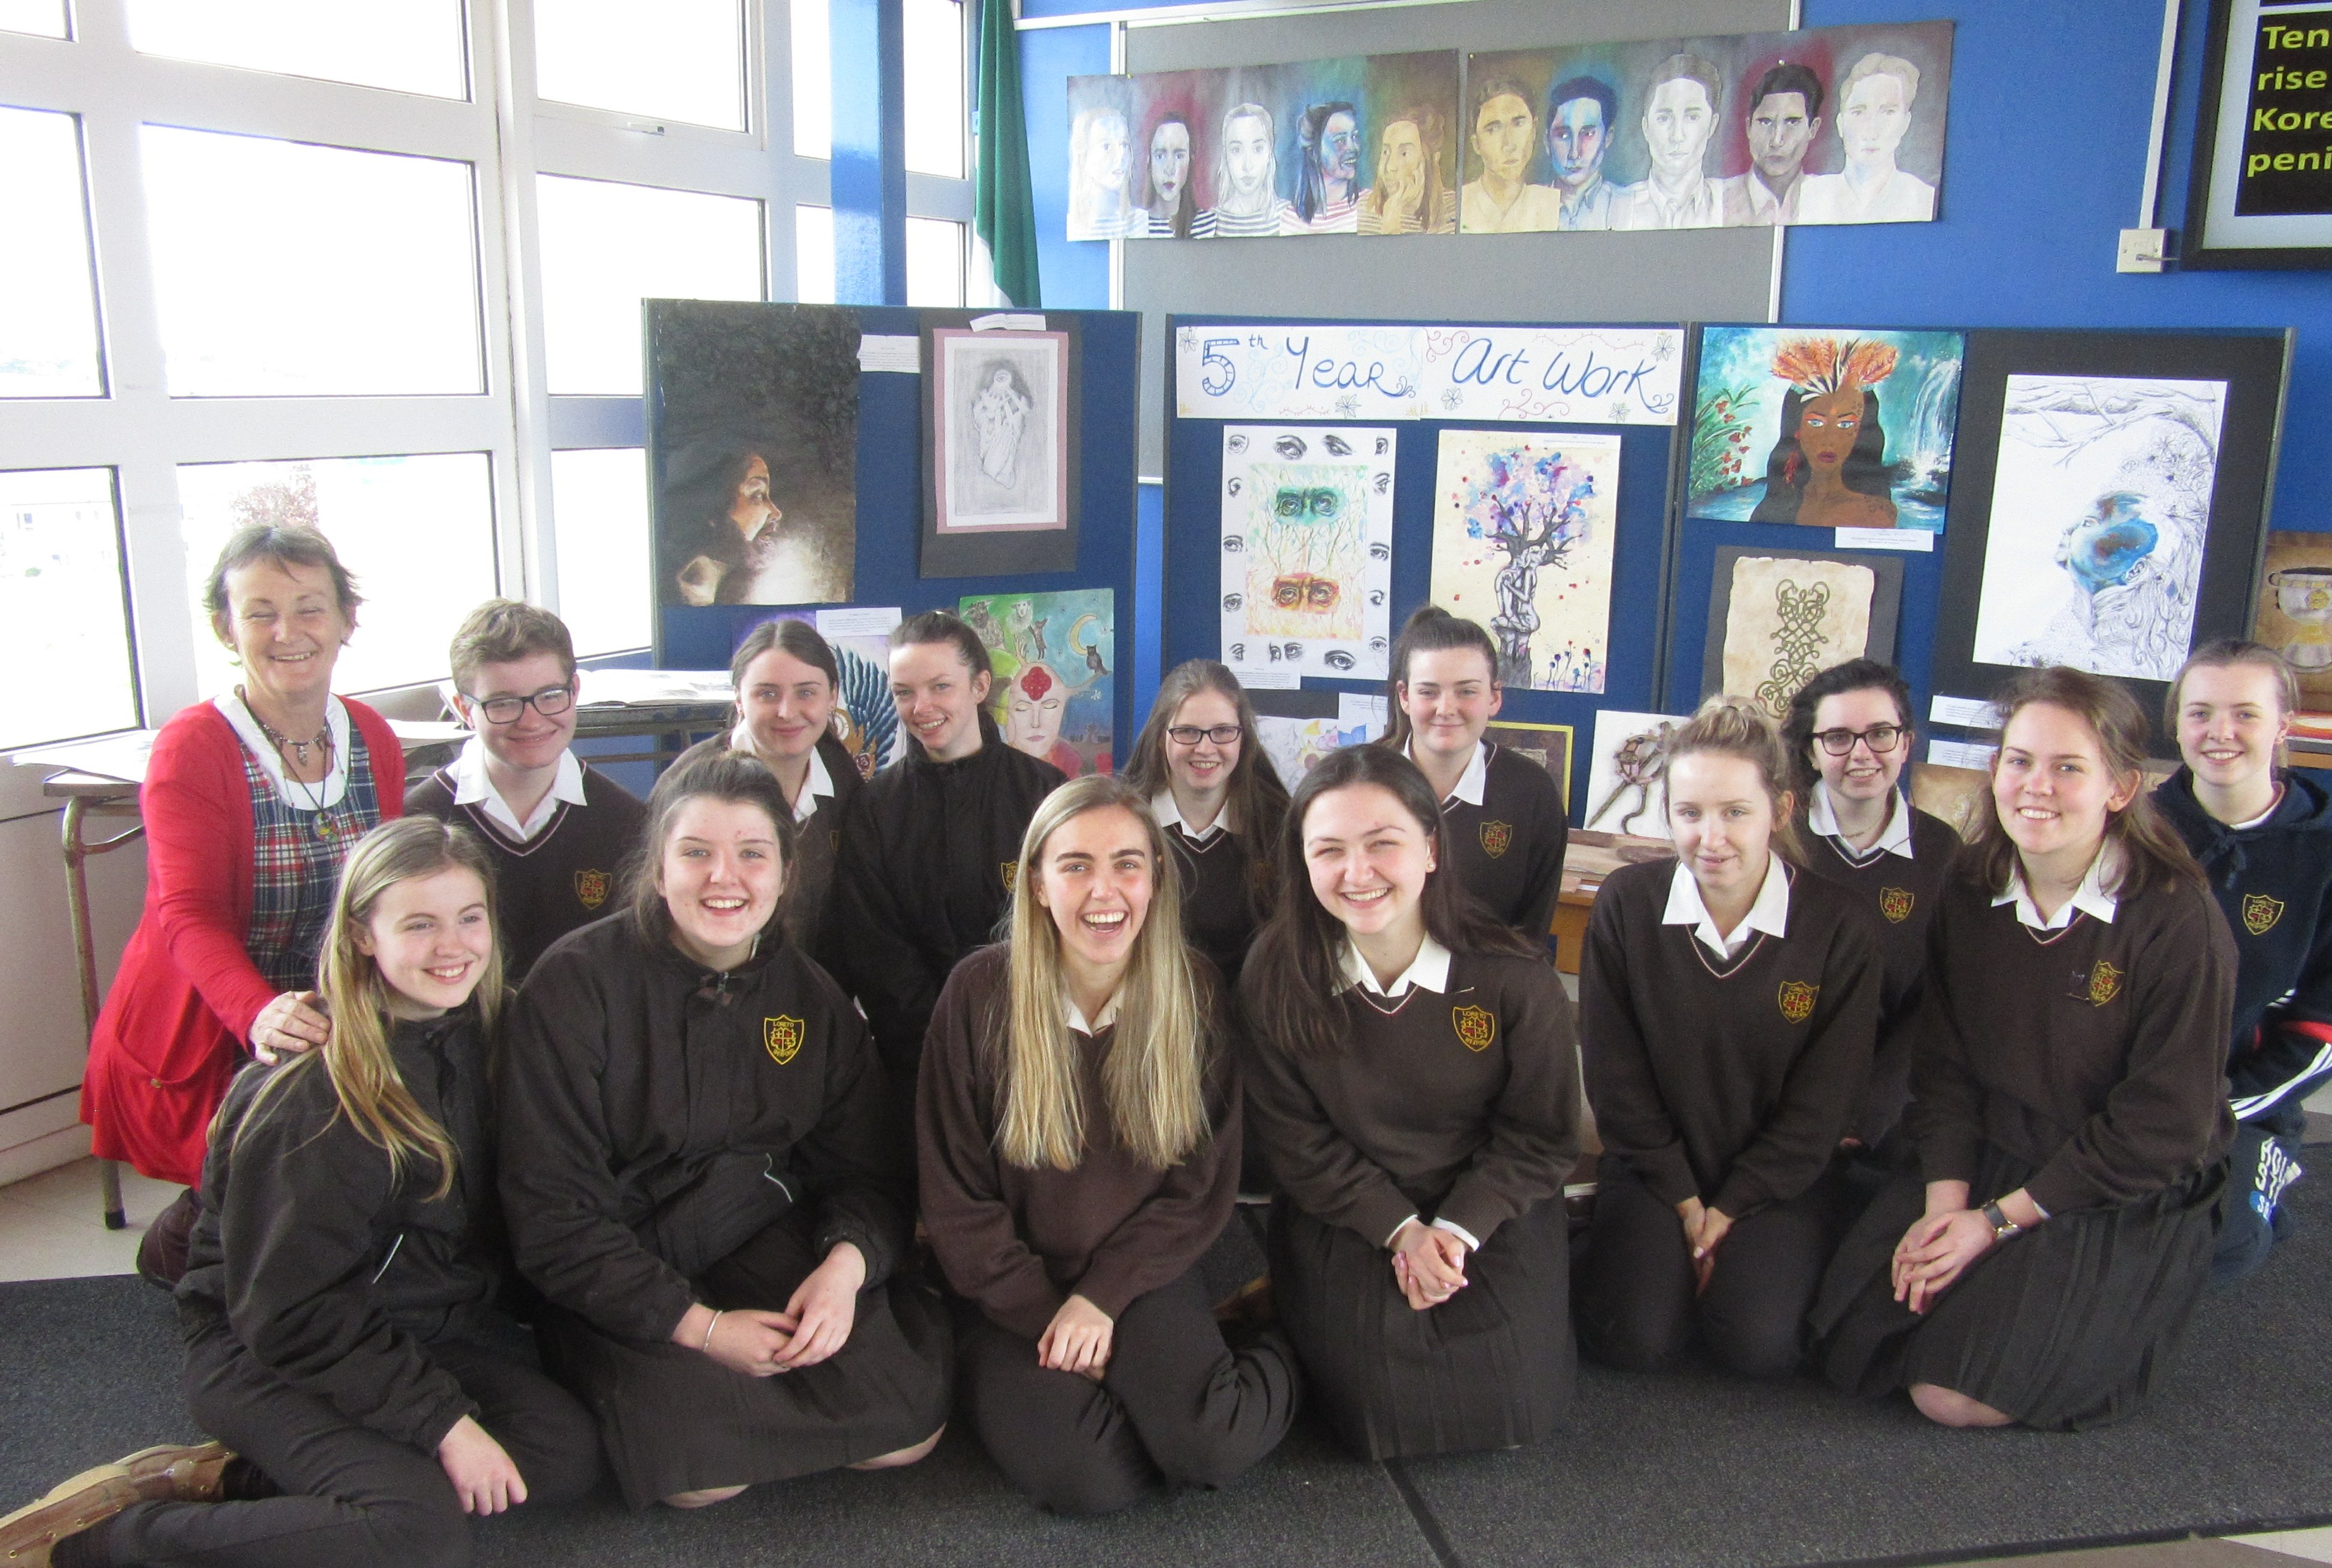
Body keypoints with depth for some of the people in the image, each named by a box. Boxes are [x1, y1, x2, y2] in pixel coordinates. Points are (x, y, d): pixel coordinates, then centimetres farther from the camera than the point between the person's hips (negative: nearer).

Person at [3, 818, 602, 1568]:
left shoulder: (474, 1036, -2)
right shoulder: (312, 1098, -22)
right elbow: (288, 1313, -20)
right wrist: (443, 1421, -22)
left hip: (427, 1328, 8)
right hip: (264, 1353, -7)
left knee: (569, 1454, -15)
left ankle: (229, 1478, -8)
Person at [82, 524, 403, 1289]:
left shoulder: (374, 739, 3)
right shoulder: (191, 747, -13)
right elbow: (190, 916, -22)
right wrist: (259, 1013, -42)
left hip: (333, 1031, 5)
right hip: (203, 1038, -4)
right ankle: (182, 1244, 15)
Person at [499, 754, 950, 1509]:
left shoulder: (809, 993, 3)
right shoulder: (575, 984, -12)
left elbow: (870, 1172, 4)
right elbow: (550, 1214, -14)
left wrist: (847, 1264, -20)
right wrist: (698, 1326, -21)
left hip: (773, 1247, 3)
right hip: (621, 1285, -3)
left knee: (910, 1422, -16)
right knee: (700, 1463, -27)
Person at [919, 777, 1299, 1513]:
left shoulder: (1196, 996, -5)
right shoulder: (980, 994, -10)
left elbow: (1201, 1189, -1)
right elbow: (955, 1197, -5)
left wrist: (1101, 1297, -12)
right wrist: (1047, 1318, -12)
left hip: (1141, 1279, 1)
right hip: (1020, 1290, -1)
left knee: (1207, 1448, -25)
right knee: (1079, 1477, -26)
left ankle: (1277, 1358, 7)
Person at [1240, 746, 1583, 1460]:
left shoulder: (1514, 976, -15)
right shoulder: (1277, 975, -14)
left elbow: (1540, 1138, -5)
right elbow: (1293, 1138, -7)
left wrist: (1458, 1229, -17)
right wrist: (1400, 1230, -15)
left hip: (1491, 1215, 1)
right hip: (1344, 1223, 0)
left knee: (1512, 1407, -9)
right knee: (1381, 1412, -13)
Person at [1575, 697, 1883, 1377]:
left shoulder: (1837, 927, -10)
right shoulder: (1625, 905, -9)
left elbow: (1823, 1102, -5)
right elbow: (1614, 1074, -4)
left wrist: (1730, 1208, -8)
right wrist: (1683, 1200, -7)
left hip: (1780, 1177, 0)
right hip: (1654, 1168, 1)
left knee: (1757, 1343, -21)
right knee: (1634, 1339, -18)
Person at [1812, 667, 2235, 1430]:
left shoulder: (2179, 920, -17)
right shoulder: (1970, 892, -3)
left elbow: (2164, 1124, -15)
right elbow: (1943, 1065, 0)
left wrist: (1998, 1221, -15)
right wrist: (1945, 1203, -15)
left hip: (2125, 1200, -4)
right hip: (1983, 1160, 5)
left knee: (1956, 1398, -16)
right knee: (1852, 1352, -6)